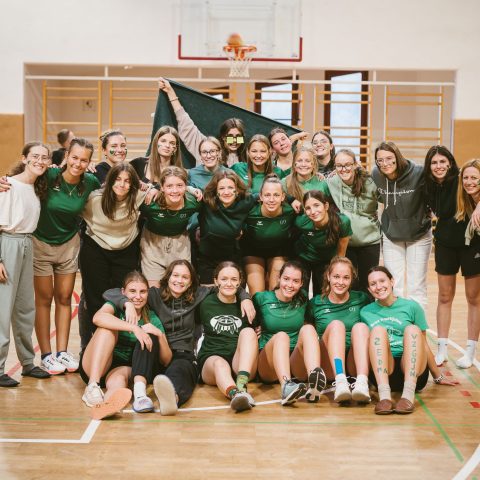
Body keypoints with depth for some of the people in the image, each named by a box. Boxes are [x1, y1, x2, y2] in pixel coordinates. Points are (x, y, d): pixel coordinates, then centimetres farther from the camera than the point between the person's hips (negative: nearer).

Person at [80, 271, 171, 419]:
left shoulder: (152, 319, 9)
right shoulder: (116, 307, 0)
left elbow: (166, 360, 4)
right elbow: (98, 318, -27)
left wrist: (159, 334, -14)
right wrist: (134, 327, -35)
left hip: (128, 369, 1)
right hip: (95, 368, -1)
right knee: (108, 328, -26)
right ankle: (93, 387, -38)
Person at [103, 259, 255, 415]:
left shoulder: (196, 296, 16)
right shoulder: (154, 295, 10)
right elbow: (110, 294, 6)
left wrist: (245, 297, 10)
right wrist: (127, 303, -15)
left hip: (184, 356, 0)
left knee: (179, 368, -39)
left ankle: (172, 395, -77)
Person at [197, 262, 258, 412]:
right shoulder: (206, 304, 12)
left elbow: (253, 334, 24)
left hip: (241, 361, 2)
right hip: (211, 361, -1)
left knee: (248, 331, -27)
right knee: (219, 364, -37)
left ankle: (241, 385, -49)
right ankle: (235, 394, -72)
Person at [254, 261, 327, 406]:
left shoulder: (303, 299, 11)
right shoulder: (262, 298, 4)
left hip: (297, 365, 2)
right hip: (268, 366, -2)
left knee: (308, 329, -25)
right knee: (281, 336, -32)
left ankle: (314, 386, -51)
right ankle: (286, 387, -60)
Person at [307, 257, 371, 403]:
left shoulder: (361, 299, 12)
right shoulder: (316, 303, 12)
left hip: (355, 365, 1)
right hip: (328, 366, -1)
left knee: (360, 326, -26)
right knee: (336, 324, -26)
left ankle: (362, 383, -48)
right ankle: (340, 382, -50)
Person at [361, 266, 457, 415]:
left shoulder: (411, 307, 12)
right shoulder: (365, 312, 16)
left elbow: (423, 344, 16)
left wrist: (438, 376, 21)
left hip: (412, 368, 0)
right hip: (382, 371, 0)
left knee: (412, 329, -25)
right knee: (378, 330, -24)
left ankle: (408, 394, -44)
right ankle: (384, 395, -44)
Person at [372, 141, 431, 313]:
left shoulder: (418, 174, -23)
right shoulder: (376, 175, -11)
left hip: (419, 236, -3)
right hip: (391, 236, 3)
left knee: (416, 287, 0)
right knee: (393, 287, 7)